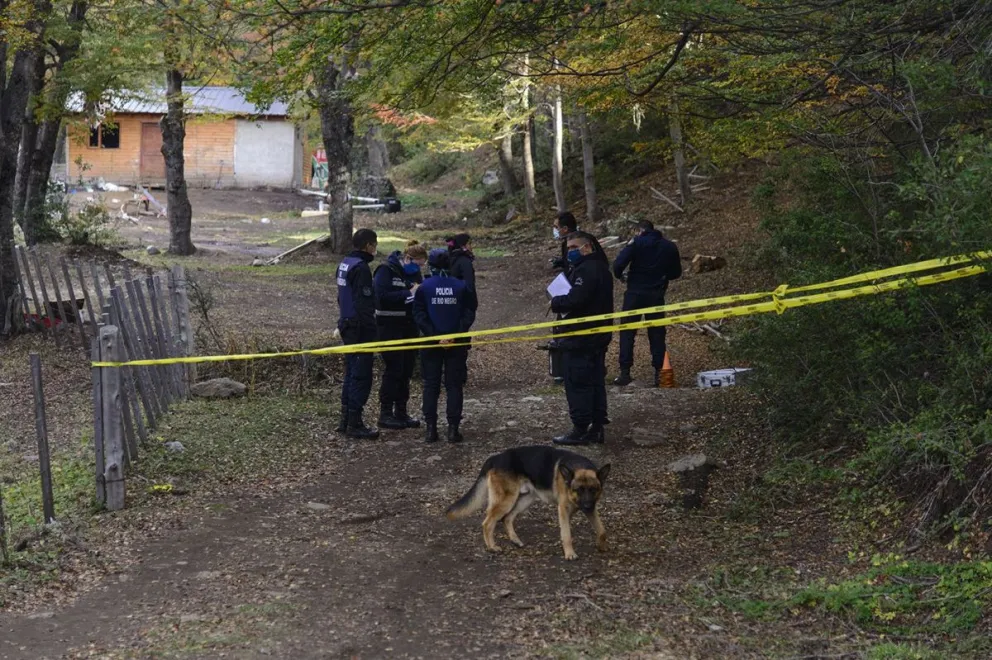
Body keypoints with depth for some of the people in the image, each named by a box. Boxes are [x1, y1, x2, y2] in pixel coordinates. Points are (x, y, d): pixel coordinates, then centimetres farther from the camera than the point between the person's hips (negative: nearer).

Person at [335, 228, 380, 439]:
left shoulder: (344, 264, 12)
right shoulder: (361, 267, -17)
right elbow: (365, 301, -21)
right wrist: (371, 330, -19)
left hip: (347, 325, 10)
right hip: (361, 328, -10)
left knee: (351, 374, 16)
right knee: (362, 376, -5)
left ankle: (346, 420, 22)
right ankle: (355, 424, -3)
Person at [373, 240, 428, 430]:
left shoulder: (415, 273, 11)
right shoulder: (386, 270, -10)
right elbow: (382, 296, -22)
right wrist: (409, 293, -24)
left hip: (410, 327, 7)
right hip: (390, 327, -7)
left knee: (406, 370, 9)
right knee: (393, 369, -7)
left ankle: (401, 412, 17)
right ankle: (385, 414, -1)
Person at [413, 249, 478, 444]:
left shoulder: (424, 287, -3)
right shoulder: (461, 287, 0)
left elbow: (419, 315, -9)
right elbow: (469, 313, -5)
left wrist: (434, 336, -11)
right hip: (456, 344, 0)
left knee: (431, 385, 8)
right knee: (454, 385, 6)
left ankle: (431, 428, 4)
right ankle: (453, 428, 2)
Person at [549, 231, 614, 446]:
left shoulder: (586, 270, -19)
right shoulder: (600, 268, 14)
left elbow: (575, 299, -28)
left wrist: (555, 303, -10)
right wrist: (561, 303, 6)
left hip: (580, 338, -10)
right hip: (599, 337, 10)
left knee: (577, 384, -4)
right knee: (595, 381, 13)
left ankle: (580, 430, -1)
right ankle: (597, 427, 18)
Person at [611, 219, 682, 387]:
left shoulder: (636, 243, -5)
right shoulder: (669, 247, 7)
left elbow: (618, 264, -14)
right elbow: (676, 272, 13)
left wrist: (620, 276, 7)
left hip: (635, 293, -3)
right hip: (657, 295, 3)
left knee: (627, 332, 3)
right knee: (657, 333, 9)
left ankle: (625, 372, -2)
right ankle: (658, 373, 5)